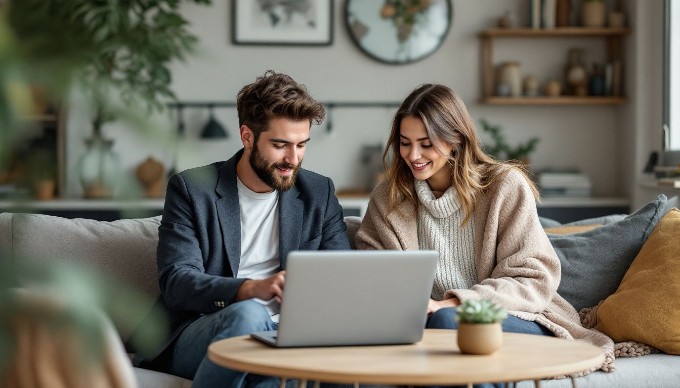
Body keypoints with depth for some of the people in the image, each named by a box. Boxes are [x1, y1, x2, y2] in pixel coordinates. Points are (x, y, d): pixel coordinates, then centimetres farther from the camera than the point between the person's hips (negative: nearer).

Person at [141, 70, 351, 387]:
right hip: (200, 335, -1)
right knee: (248, 313, -37)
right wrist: (253, 288, -28)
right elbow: (176, 282, -10)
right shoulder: (191, 189, 2)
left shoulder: (319, 193, 12)